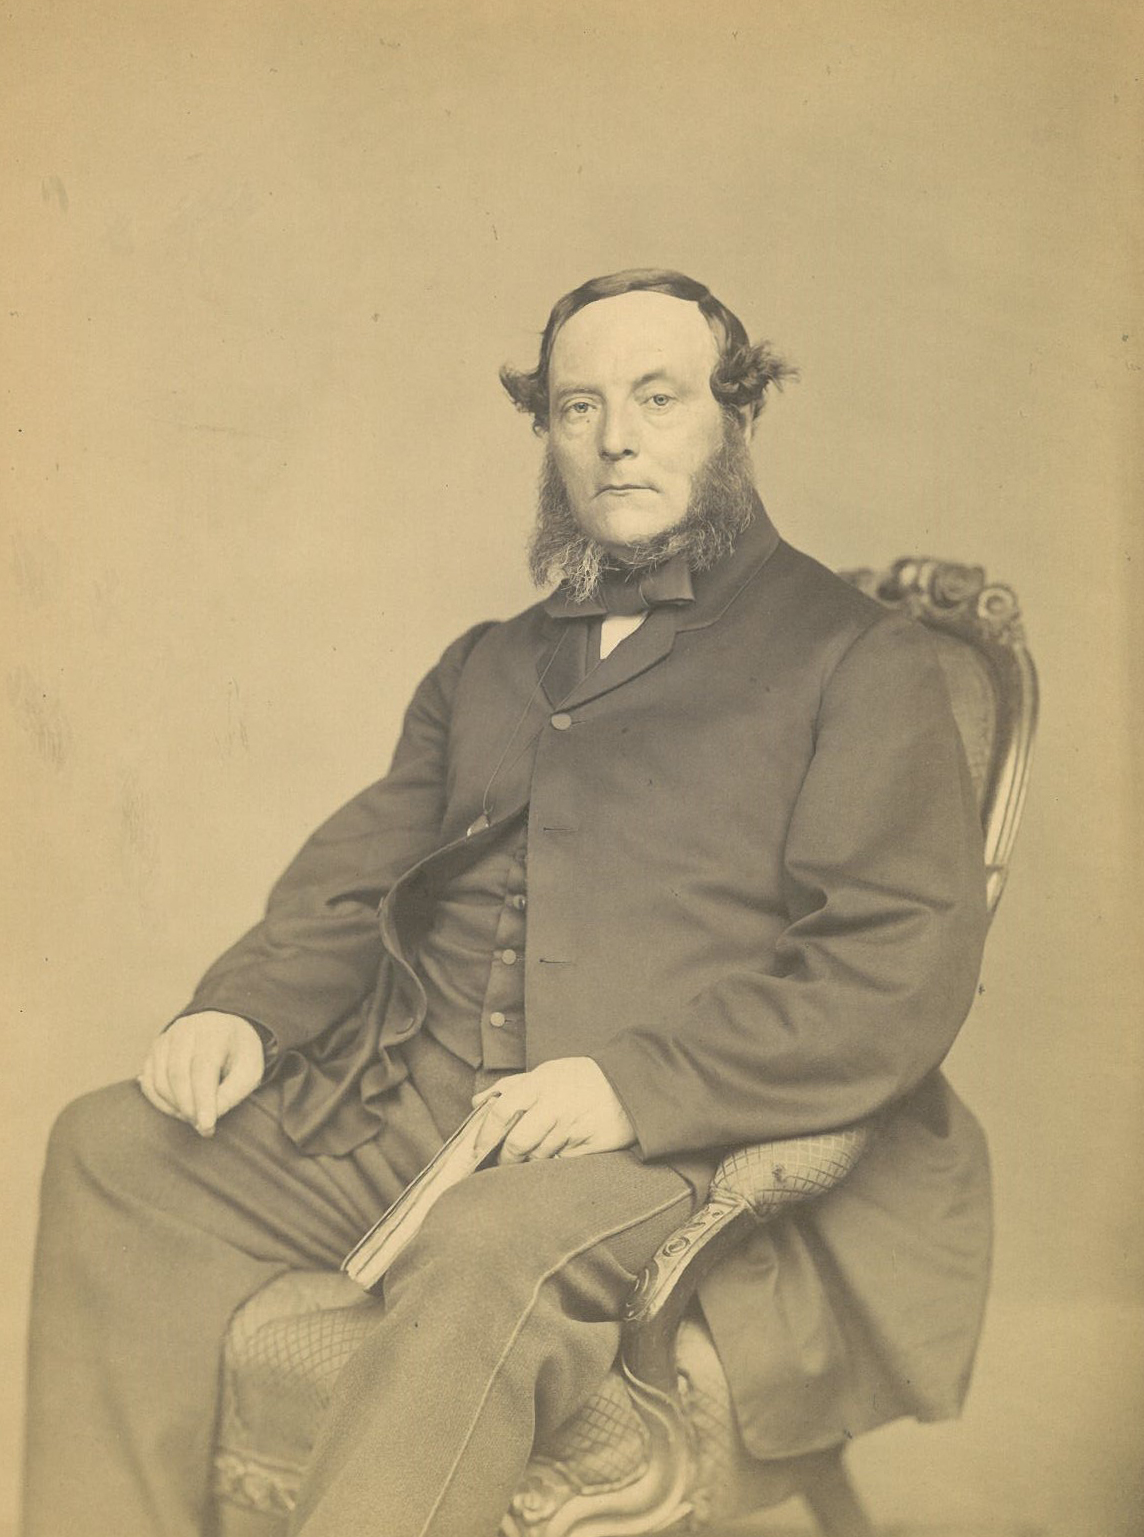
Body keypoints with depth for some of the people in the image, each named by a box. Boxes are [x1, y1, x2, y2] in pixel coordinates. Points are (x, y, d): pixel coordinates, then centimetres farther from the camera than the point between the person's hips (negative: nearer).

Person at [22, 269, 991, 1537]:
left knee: (493, 1253, -35)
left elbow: (906, 965, -6)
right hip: (407, 1097, 6)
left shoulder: (856, 659, 5)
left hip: (679, 1139, -5)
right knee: (114, 1150, -13)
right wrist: (242, 1008, -2)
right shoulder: (483, 669, 23)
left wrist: (640, 1082, -18)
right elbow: (356, 875, 20)